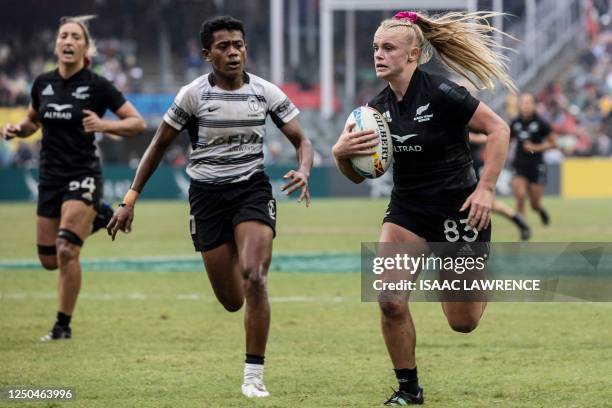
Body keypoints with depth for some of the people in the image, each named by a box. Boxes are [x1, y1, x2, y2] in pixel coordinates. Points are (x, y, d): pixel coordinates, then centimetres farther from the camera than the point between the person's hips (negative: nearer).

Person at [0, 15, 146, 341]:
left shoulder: (97, 86, -8)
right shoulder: (43, 84, 5)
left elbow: (137, 123, -6)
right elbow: (33, 121, 22)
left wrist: (103, 125, -22)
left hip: (83, 176, -5)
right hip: (50, 177, 5)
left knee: (66, 252, -20)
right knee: (49, 260, 10)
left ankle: (63, 325, -5)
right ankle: (95, 219, 37)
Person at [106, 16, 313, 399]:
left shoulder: (266, 92, -2)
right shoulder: (193, 95, -5)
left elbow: (302, 141, 2)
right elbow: (159, 145, 3)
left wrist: (303, 172, -21)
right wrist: (131, 199, 0)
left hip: (253, 190, 0)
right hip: (207, 195, 0)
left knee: (254, 280, -23)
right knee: (231, 301, 1)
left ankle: (254, 375, -13)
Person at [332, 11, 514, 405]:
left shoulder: (440, 93, -18)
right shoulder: (378, 107, 0)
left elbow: (498, 128, -14)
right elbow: (359, 174, 7)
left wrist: (486, 188, -20)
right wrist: (341, 153, -15)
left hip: (459, 210, -4)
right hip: (408, 212, 5)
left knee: (463, 321, 6)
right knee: (390, 301, -16)